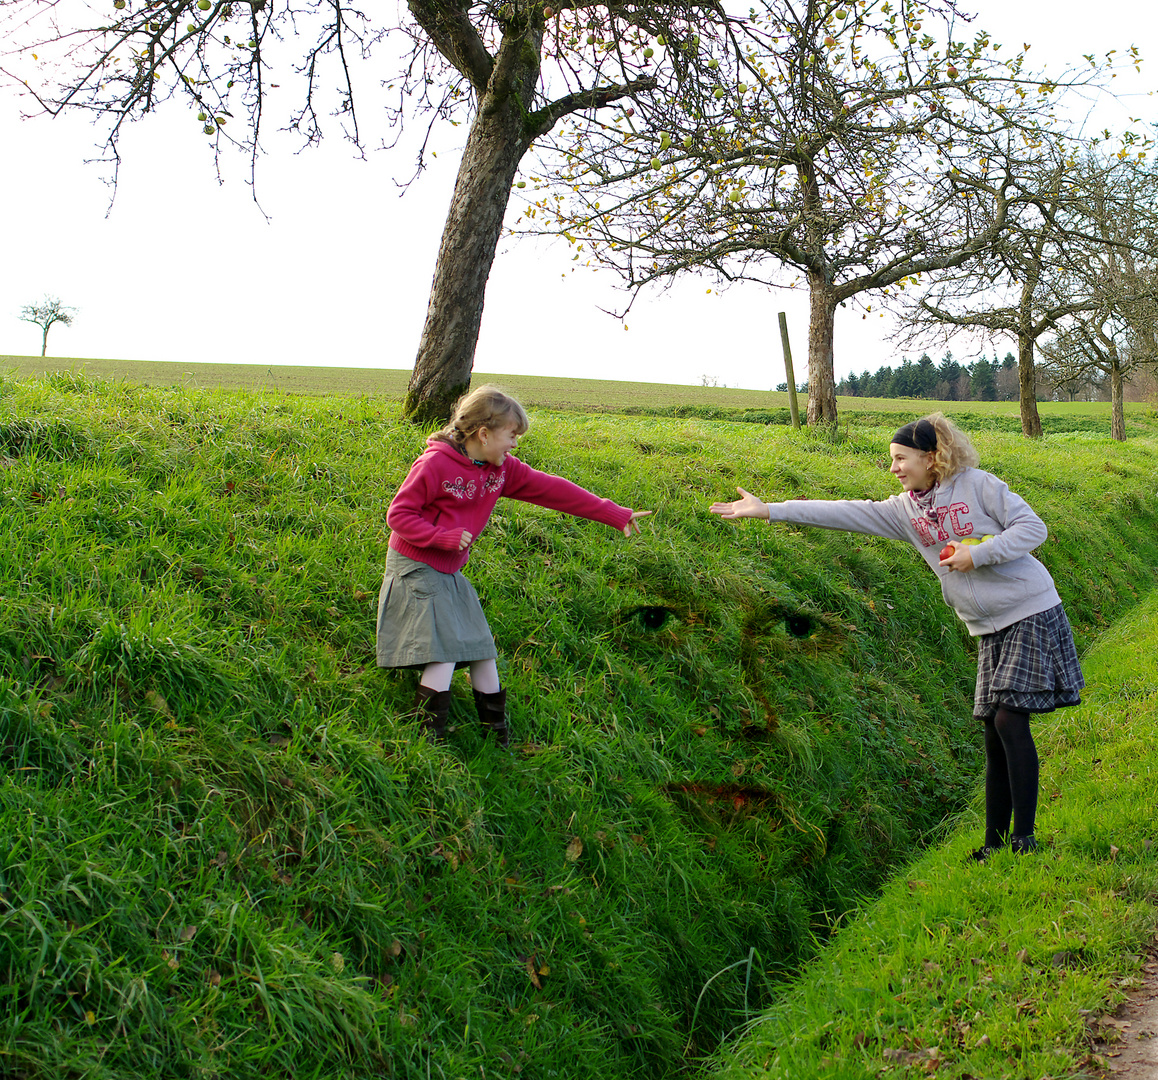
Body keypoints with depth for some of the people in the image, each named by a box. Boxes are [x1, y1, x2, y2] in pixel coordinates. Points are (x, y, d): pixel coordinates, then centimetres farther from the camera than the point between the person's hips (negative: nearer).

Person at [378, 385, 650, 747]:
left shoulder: (502, 469, 2)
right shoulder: (435, 464, -18)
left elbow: (552, 490, 2)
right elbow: (398, 515, -14)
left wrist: (616, 515, 1)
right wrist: (445, 537, -25)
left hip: (450, 573, 7)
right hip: (416, 568, -7)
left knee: (482, 650, 8)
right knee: (443, 653, -15)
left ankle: (497, 732, 20)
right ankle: (429, 735, -4)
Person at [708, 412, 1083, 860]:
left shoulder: (978, 484, -8)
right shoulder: (905, 509, 7)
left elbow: (1032, 527, -8)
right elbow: (847, 513, 1)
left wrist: (977, 555, -18)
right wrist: (767, 510, -5)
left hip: (1030, 613, -5)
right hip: (990, 629, 6)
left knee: (1010, 720, -12)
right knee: (994, 731, 5)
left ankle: (1023, 838, -6)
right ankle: (995, 844, 11)